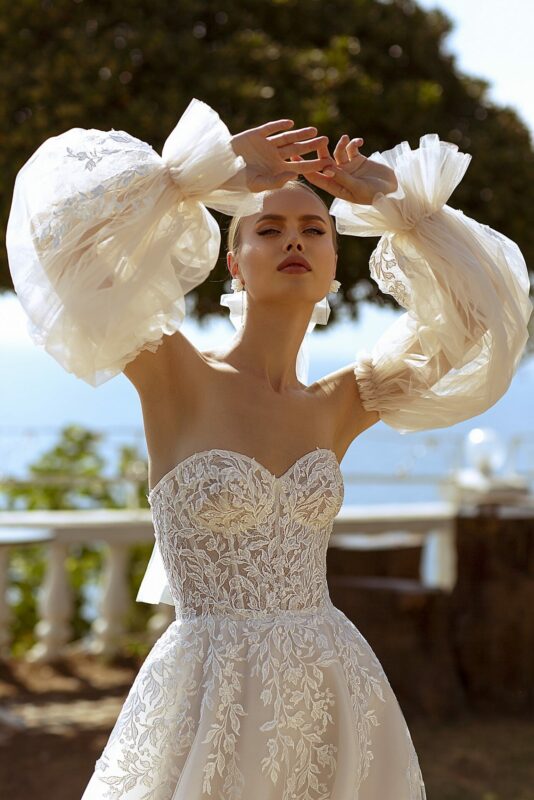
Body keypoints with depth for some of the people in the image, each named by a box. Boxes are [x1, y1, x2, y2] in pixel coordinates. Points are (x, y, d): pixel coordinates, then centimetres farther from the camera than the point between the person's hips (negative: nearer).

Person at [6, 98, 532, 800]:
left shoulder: (338, 405, 7)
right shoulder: (175, 376, -4)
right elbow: (67, 223, -14)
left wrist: (402, 207, 4)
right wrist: (209, 171, -8)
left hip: (336, 689, 4)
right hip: (211, 694, -4)